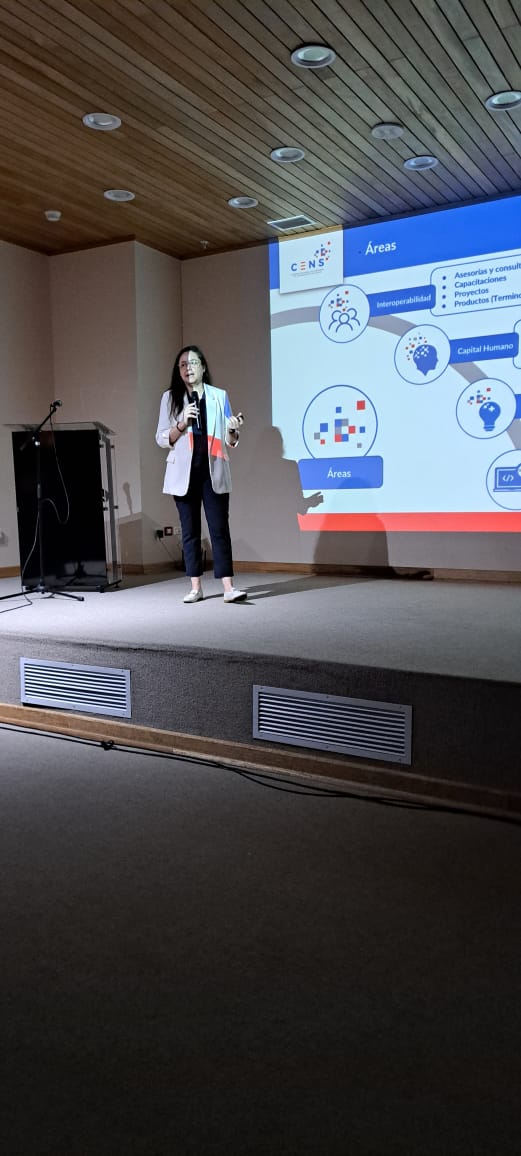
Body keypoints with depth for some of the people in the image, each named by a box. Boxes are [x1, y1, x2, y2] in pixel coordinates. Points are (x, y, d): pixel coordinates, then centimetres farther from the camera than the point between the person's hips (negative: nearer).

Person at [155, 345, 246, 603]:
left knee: (219, 528, -6)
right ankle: (196, 587, 11)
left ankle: (229, 587, -8)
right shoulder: (170, 397, 6)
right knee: (190, 530, 5)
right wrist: (182, 424, -13)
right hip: (184, 473, 1)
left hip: (213, 472, -1)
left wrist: (232, 430, -15)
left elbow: (229, 443, 7)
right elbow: (161, 439, 3)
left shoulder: (219, 396, 6)